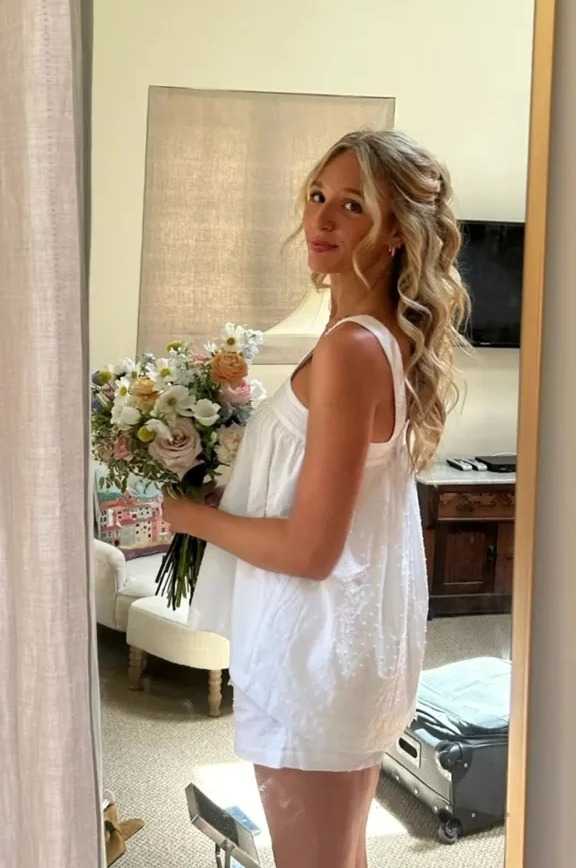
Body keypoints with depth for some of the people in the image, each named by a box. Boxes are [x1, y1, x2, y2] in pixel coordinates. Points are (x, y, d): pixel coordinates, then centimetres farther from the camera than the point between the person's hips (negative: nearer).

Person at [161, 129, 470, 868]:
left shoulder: (350, 348, -23)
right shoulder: (394, 338, 6)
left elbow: (309, 549, -23)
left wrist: (189, 513, -10)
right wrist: (232, 472, 8)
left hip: (318, 646, -9)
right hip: (357, 632, 9)